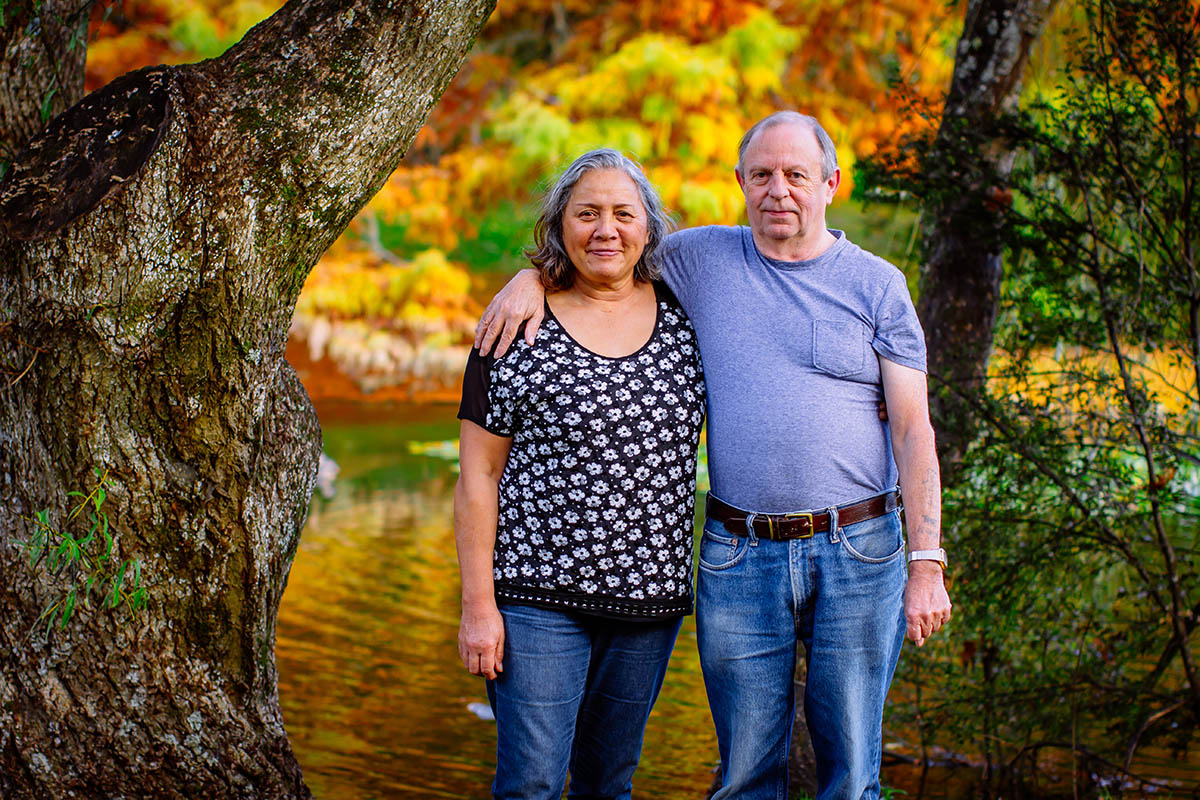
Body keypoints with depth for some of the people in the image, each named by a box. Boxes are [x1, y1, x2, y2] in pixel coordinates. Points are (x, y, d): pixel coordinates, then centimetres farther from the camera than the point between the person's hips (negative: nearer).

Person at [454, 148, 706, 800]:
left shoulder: (682, 316, 5)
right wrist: (478, 605, -9)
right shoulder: (517, 332, -4)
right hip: (539, 595, -3)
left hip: (651, 594, 4)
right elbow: (478, 476, -4)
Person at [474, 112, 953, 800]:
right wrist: (533, 277, 0)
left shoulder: (876, 284, 4)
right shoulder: (703, 259, 8)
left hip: (858, 554, -1)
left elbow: (914, 428, 0)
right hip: (739, 560, 1)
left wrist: (927, 564, -7)